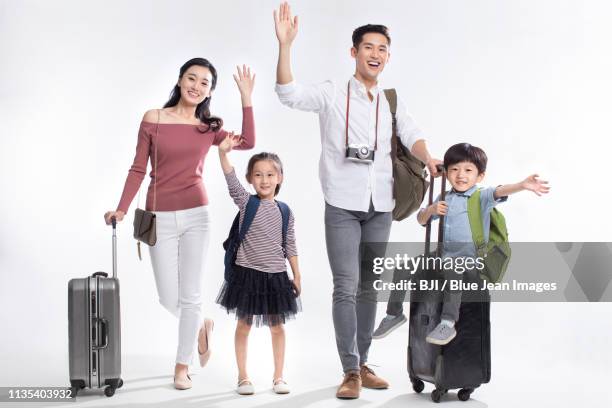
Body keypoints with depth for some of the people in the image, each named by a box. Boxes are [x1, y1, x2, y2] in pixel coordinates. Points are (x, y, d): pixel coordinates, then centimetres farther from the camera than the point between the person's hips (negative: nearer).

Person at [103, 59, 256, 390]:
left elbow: (247, 143, -10)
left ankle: (182, 367, 17)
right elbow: (138, 169, 1)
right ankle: (201, 326, 36)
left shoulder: (208, 128, 4)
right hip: (160, 218, -1)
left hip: (196, 216, 1)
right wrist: (122, 209, -6)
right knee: (169, 299, 3)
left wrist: (246, 99, -11)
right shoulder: (153, 119, -1)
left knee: (190, 295, 3)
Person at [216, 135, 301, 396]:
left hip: (276, 276, 2)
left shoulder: (285, 211, 2)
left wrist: (297, 275, 9)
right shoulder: (246, 202, -5)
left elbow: (290, 245, 8)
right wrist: (223, 152, -37)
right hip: (247, 273, -2)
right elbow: (231, 181, -21)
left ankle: (278, 377, 20)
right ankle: (243, 377, 16)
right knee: (244, 325, 6)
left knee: (277, 327, 10)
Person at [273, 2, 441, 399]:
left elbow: (411, 134, -3)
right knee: (346, 287, -6)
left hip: (380, 207, 4)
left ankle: (363, 364, 22)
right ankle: (351, 371, 2)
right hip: (343, 205, -4)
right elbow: (290, 94, -14)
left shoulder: (392, 102, 12)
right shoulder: (333, 94, 0)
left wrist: (428, 158, -25)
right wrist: (285, 45, -27)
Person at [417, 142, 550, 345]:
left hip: (471, 259, -6)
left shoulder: (481, 197, -5)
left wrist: (522, 185, -47)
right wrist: (431, 209, -4)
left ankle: (448, 323, -32)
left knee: (452, 267, -35)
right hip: (445, 255, 6)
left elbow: (499, 192, -26)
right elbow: (421, 220, 20)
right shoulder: (444, 199, 12)